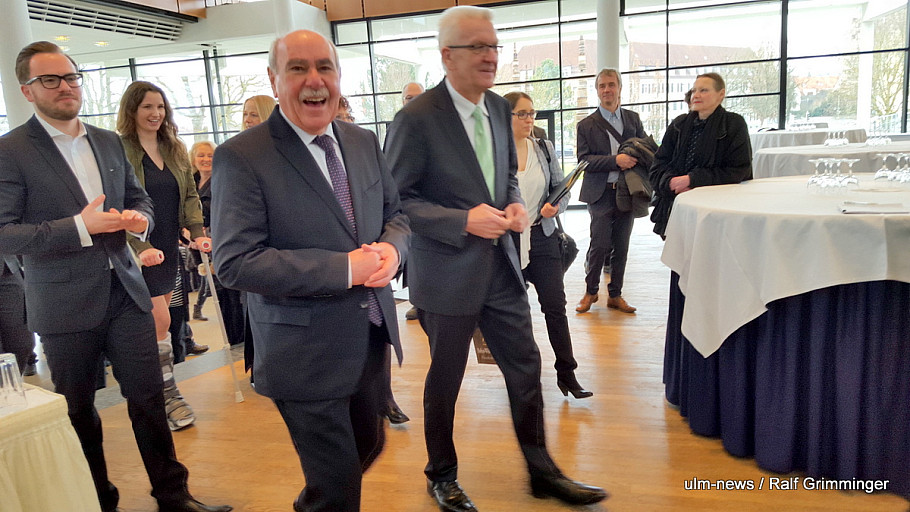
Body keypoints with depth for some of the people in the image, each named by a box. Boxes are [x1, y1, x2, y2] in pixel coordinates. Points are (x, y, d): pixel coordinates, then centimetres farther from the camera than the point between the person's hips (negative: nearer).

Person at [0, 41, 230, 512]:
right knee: (78, 411, 13)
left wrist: (139, 218, -4)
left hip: (125, 293, 4)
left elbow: (138, 198, 19)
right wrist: (78, 227, -24)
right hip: (65, 305, -3)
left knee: (148, 398, 7)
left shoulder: (109, 142, 10)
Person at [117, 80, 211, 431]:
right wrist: (140, 247, -25)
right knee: (160, 321, -8)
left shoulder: (175, 149, 10)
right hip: (141, 251, -6)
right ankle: (167, 395, 4)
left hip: (170, 248, 6)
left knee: (154, 321, 13)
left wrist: (198, 233, -5)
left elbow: (190, 195, 10)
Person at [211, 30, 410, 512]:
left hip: (372, 336, 7)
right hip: (307, 351, -6)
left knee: (368, 445, 26)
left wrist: (391, 248, -11)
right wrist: (346, 268, -24)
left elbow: (394, 213, 13)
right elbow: (235, 262, -21)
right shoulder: (241, 157, -15)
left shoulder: (364, 142, 5)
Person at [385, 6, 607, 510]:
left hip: (500, 265, 6)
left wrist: (514, 204, -3)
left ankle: (542, 471, 34)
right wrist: (464, 221, -24)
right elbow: (397, 199, -14)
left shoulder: (499, 108, 6)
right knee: (445, 380, 12)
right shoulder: (416, 119, -15)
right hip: (447, 274, -6)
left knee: (525, 366, 13)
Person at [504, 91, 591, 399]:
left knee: (555, 306, 0)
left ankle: (567, 374, 11)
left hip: (543, 237, 2)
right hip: (506, 241, -2)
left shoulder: (544, 148, 5)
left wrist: (555, 207, -12)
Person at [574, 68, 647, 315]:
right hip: (601, 193, -3)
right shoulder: (586, 125, 1)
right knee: (600, 244, -7)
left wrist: (634, 160, -8)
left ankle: (615, 295, 21)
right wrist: (615, 160, -19)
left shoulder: (633, 119, 12)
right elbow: (583, 160, -8)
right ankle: (591, 290, 14)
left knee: (621, 246, 9)